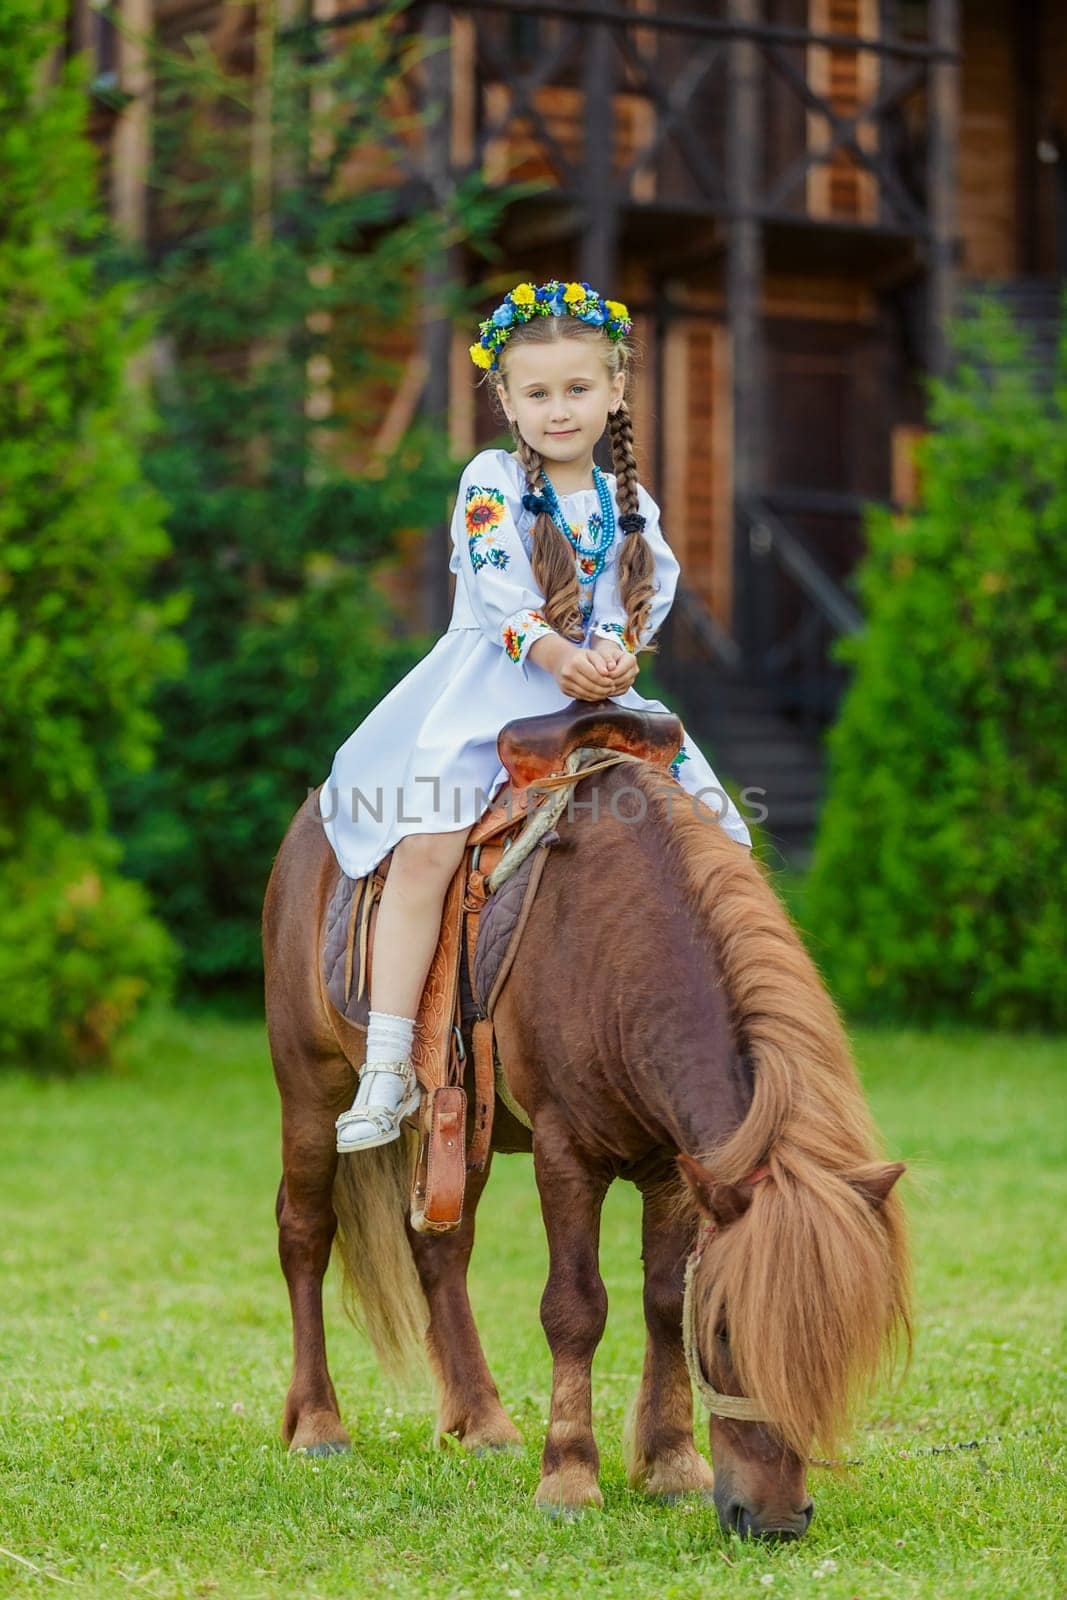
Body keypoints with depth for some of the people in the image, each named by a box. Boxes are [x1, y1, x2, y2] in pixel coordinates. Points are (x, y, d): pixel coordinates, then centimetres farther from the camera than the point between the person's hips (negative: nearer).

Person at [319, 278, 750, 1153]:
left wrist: (617, 652, -20)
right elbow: (499, 587, -11)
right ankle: (389, 1067, -23)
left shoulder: (630, 504, 15)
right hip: (490, 683, -4)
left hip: (597, 691, 5)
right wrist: (556, 652, -26)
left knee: (706, 820, -6)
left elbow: (652, 593, 1)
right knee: (427, 844, -24)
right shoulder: (491, 480, 3)